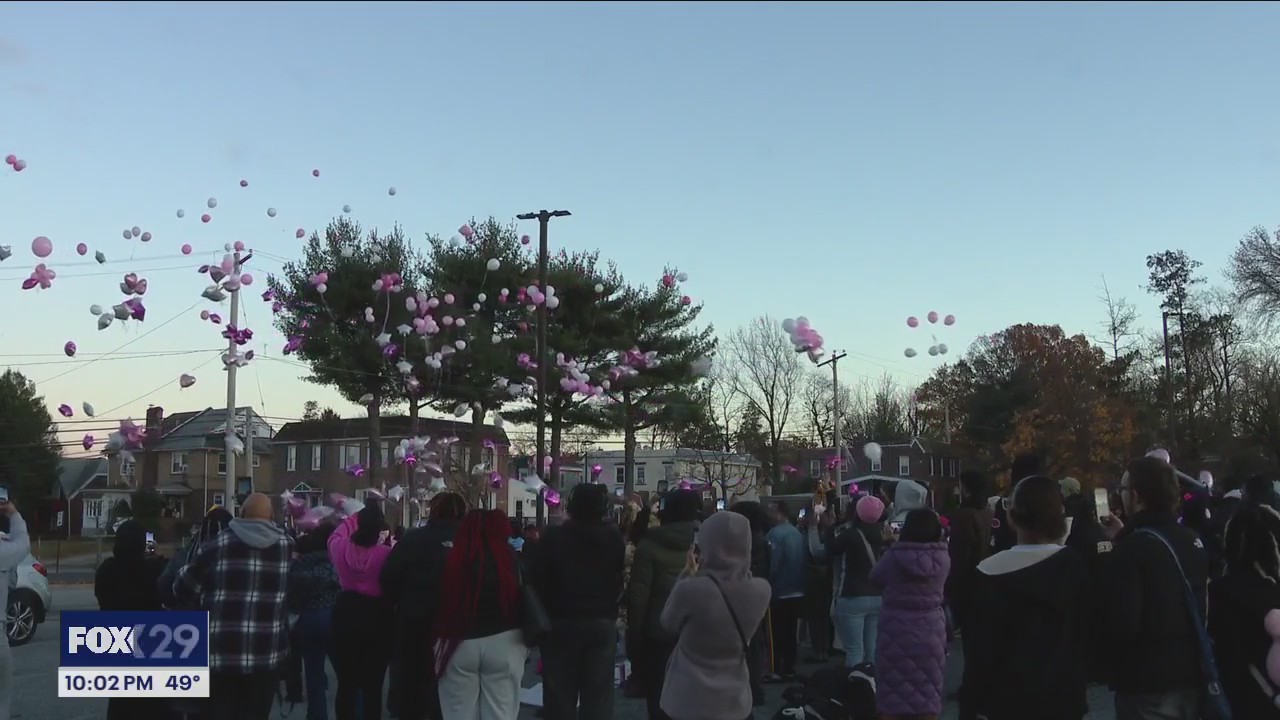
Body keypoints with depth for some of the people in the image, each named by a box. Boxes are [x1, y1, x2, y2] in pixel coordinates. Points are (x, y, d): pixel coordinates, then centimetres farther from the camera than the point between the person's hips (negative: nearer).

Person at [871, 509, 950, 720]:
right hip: (930, 631, 2)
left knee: (892, 695, 8)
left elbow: (875, 577, 6)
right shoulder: (943, 558, -7)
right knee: (927, 695, 12)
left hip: (896, 631, -2)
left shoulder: (894, 556, -12)